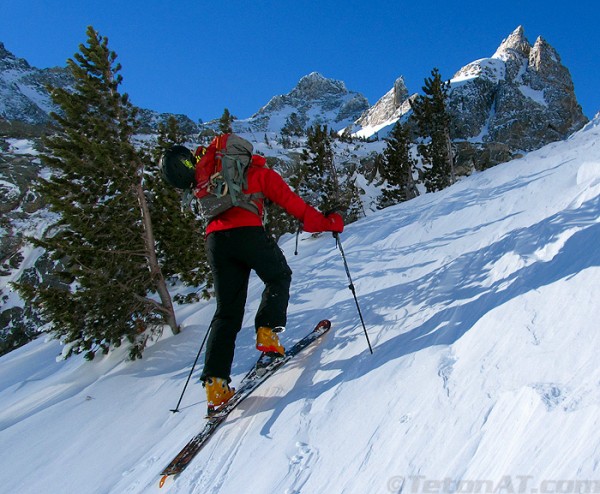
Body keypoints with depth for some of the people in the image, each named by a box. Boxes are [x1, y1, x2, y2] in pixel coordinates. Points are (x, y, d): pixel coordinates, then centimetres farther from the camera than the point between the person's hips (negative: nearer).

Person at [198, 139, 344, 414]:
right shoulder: (261, 173, 18)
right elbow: (292, 203, 11)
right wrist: (326, 223, 19)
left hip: (214, 237, 5)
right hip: (247, 232, -5)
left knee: (227, 311, 7)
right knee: (279, 278, 21)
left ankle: (215, 382, -2)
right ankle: (267, 333, 1)